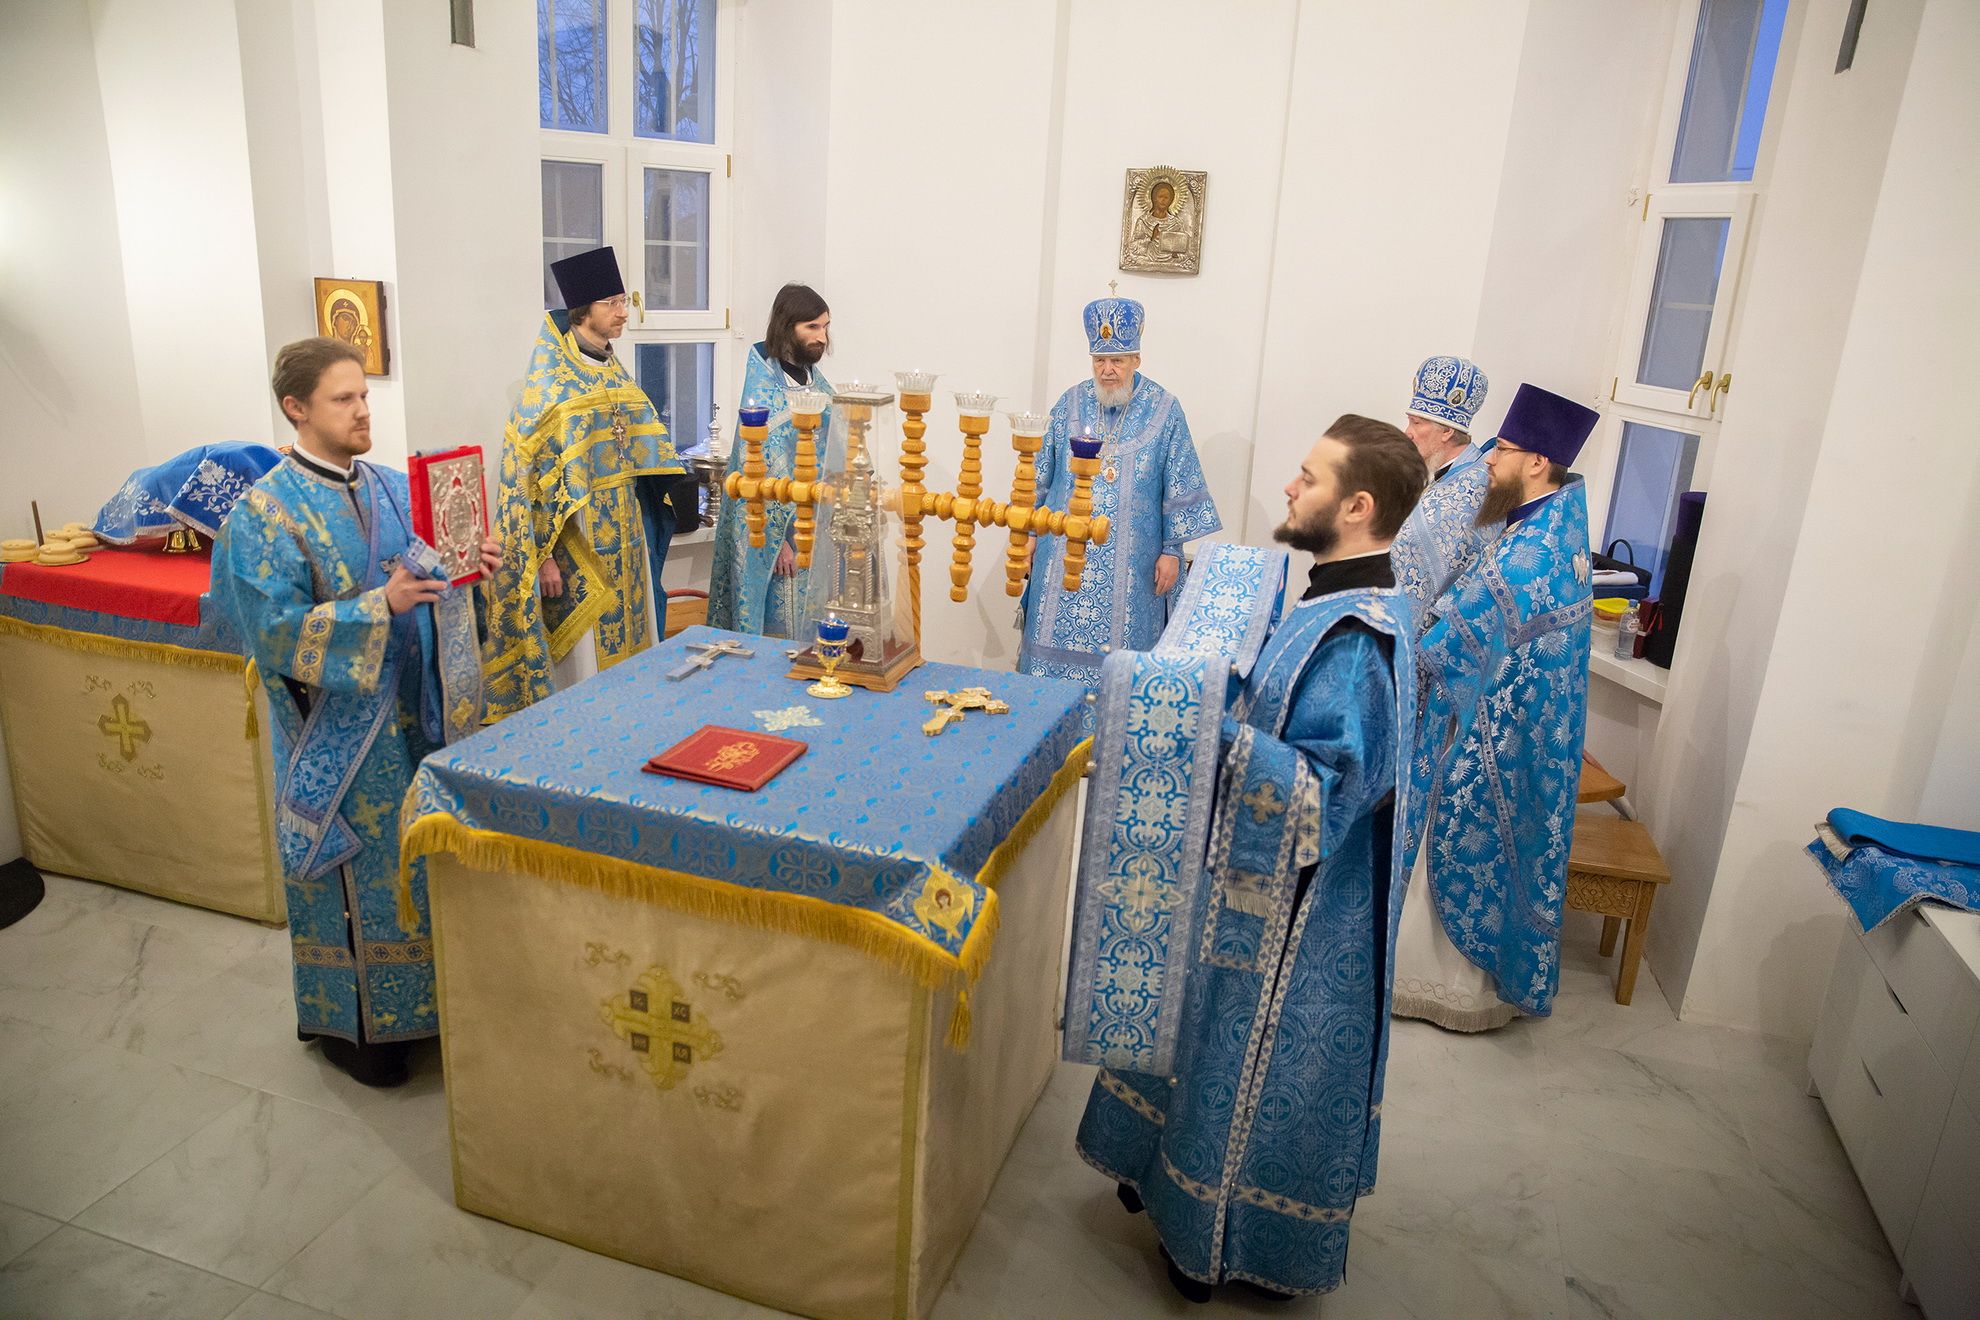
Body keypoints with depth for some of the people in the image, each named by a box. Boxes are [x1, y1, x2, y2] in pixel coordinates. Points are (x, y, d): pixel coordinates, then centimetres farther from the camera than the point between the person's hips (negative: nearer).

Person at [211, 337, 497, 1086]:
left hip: (414, 713, 6)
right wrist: (380, 604, -28)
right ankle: (349, 1021, 26)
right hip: (340, 729, -6)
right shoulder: (266, 513, -12)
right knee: (358, 874, 6)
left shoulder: (394, 489, 6)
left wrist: (470, 566, -8)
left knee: (422, 856, 15)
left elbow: (433, 580, 14)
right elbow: (276, 630, -18)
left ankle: (420, 998, 34)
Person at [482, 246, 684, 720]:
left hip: (623, 533, 7)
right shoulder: (550, 379, -12)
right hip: (576, 533, -7)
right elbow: (532, 470, -14)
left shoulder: (614, 370, 10)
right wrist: (544, 555, -18)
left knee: (625, 635, 12)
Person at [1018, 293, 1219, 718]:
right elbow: (1040, 474, 9)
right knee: (1057, 639, 4)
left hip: (1130, 562, -2)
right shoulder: (1071, 404, 4)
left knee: (1122, 647, 2)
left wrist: (1172, 550, -4)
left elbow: (1179, 487, -2)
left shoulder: (1164, 410, -2)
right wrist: (1029, 532, 7)